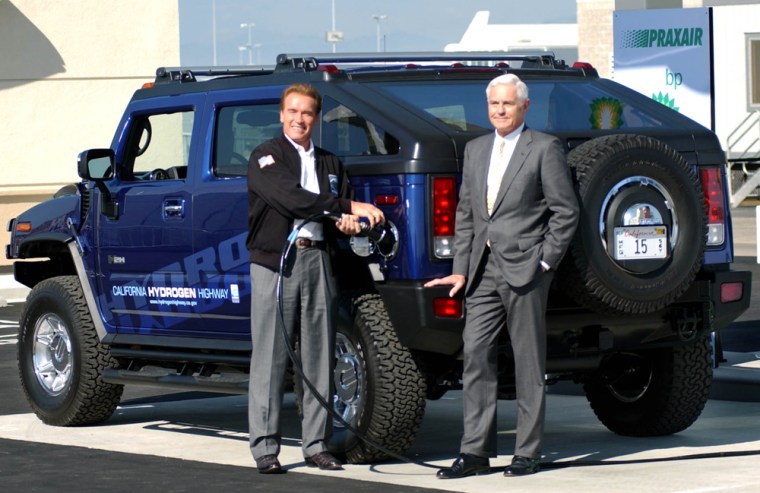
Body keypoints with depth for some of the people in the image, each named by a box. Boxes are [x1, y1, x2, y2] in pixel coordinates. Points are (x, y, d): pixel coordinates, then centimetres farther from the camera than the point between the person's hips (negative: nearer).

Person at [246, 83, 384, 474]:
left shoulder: (329, 163, 21)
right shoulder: (266, 157, 3)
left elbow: (349, 210, 16)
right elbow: (290, 198, -13)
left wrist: (349, 221, -9)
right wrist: (347, 207, -15)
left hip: (318, 260, 5)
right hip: (276, 261, -5)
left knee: (319, 357, 4)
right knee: (270, 358, -5)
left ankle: (316, 445, 9)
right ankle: (265, 448, -3)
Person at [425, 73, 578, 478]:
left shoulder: (544, 148, -1)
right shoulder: (475, 149, 17)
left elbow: (565, 211, -3)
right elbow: (465, 213, 17)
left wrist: (545, 262, -9)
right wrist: (460, 269, 9)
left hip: (524, 268, -5)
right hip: (484, 269, 5)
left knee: (528, 362, 0)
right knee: (475, 355, -1)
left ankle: (527, 453, 5)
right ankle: (476, 452, 1)